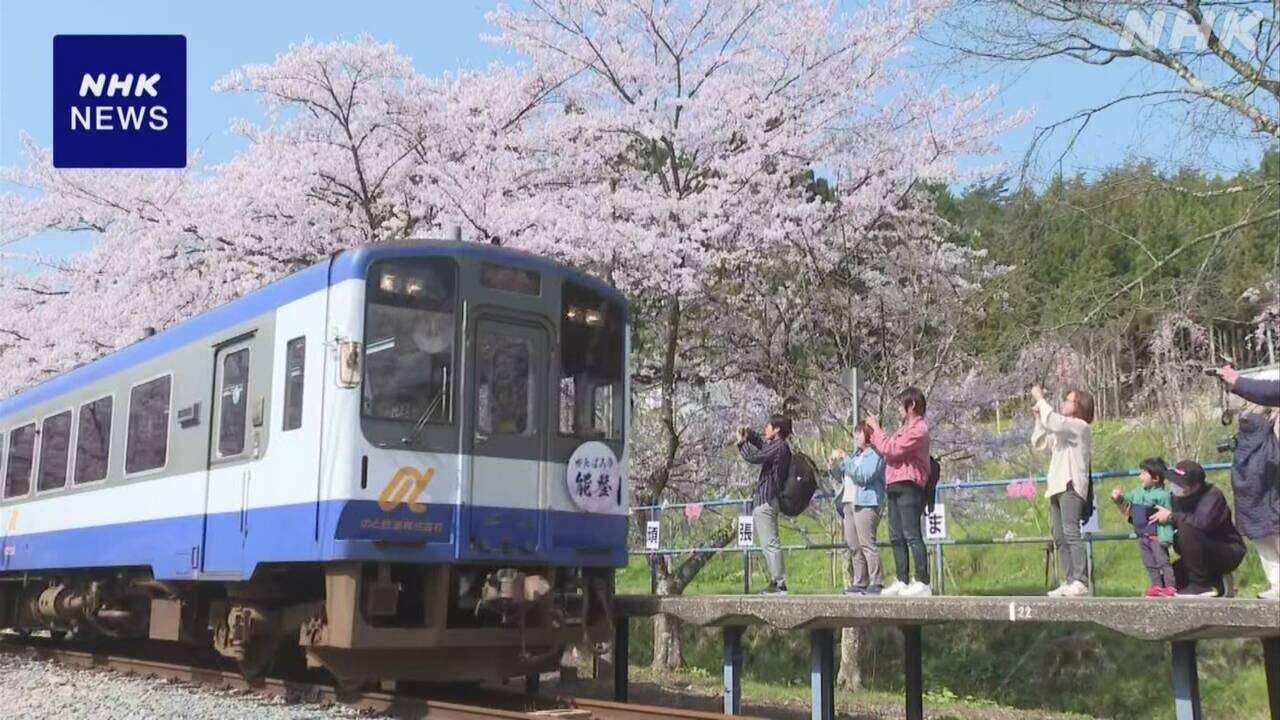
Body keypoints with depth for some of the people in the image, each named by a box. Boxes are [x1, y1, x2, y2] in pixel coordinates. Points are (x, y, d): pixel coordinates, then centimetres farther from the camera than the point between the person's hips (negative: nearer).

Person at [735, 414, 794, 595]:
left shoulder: (779, 447, -15)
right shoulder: (779, 447, 15)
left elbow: (753, 457, -18)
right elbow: (763, 447, 34)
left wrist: (742, 442, -1)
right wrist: (750, 435, 18)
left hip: (765, 502, -11)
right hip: (765, 501, 11)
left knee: (770, 543, -10)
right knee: (769, 543, 15)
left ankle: (779, 584, -11)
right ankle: (776, 582, 20)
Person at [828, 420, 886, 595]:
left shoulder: (875, 455, -4)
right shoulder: (856, 454, 22)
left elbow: (863, 477, -16)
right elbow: (841, 477, 26)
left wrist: (846, 460, -13)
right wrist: (834, 464, 7)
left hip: (865, 504, -9)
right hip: (848, 503, 9)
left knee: (867, 544, -12)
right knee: (853, 546, 6)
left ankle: (877, 583, -10)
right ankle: (859, 583, 9)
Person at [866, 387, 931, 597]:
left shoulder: (918, 429, -9)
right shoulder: (906, 428, 25)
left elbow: (892, 449, -17)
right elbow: (887, 451, 22)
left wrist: (876, 429, -7)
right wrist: (875, 430, 14)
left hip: (908, 486, -10)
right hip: (894, 487, 10)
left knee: (912, 535, -12)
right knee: (896, 538, 9)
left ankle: (923, 582, -12)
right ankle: (902, 581, 12)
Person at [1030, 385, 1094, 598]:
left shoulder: (1079, 426, -1)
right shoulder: (1062, 429, 27)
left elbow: (1053, 421, -18)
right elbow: (1039, 443, 26)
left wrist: (1040, 398, -7)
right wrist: (1038, 418, 17)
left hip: (1071, 486, -10)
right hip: (1057, 488, 10)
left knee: (1071, 532, -19)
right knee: (1060, 538, 5)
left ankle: (1081, 582, -23)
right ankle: (1070, 581, 5)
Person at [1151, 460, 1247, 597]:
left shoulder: (1213, 495, -24)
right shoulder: (1177, 496, -3)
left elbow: (1204, 522, -43)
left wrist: (1171, 516, -32)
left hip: (1230, 552, -8)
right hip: (1204, 554, 8)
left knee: (1187, 528, -31)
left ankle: (1201, 585, -20)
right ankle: (1218, 582, 14)